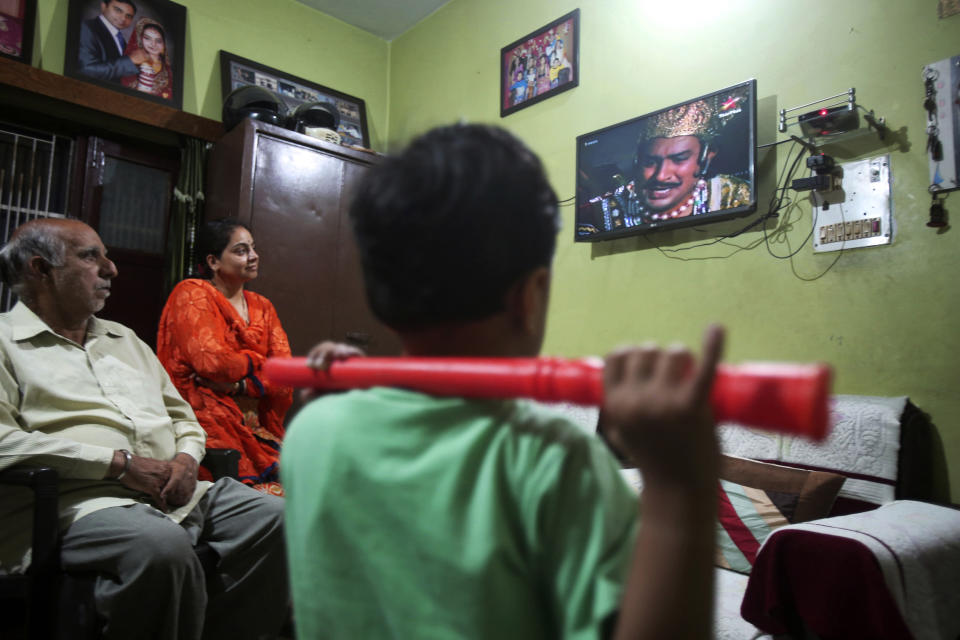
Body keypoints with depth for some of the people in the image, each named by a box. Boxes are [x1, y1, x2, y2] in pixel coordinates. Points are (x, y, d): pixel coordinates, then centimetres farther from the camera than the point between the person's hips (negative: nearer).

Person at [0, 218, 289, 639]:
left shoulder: (124, 338, 26)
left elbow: (182, 417, 26)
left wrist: (186, 459, 3)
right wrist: (120, 463, -15)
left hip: (176, 492, 7)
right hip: (85, 499, -6)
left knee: (274, 517, -13)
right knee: (164, 545, -36)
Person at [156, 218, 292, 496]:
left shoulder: (262, 307, 19)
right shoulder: (192, 293, 1)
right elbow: (210, 361, -15)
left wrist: (238, 384, -10)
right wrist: (257, 363, 2)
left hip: (257, 425, 6)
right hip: (208, 418, -6)